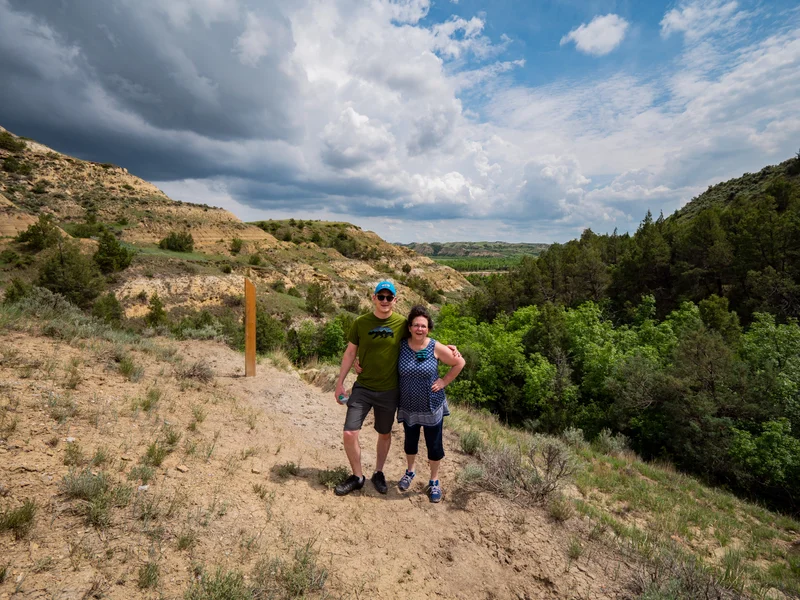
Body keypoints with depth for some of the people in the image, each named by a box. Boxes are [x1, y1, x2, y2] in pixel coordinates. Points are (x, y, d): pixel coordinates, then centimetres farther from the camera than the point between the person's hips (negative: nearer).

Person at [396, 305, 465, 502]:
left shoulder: (436, 348, -15)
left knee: (434, 444, 9)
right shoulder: (401, 346, -11)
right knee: (410, 441, 21)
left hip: (431, 406, -1)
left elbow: (459, 363, -4)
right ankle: (410, 471, 47)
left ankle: (434, 481, 31)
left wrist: (444, 381, -8)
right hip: (408, 406, 2)